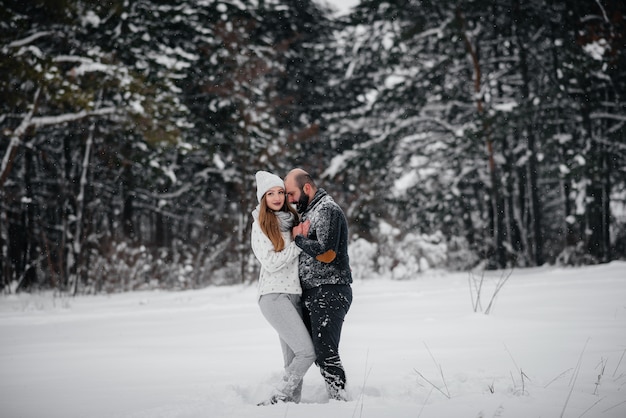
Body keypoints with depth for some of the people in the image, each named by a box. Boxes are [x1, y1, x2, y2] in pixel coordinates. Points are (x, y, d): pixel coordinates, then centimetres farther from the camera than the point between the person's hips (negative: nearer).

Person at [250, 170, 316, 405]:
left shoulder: (292, 220, 16)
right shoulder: (260, 226, -2)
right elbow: (271, 262, -12)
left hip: (295, 295, 7)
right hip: (274, 295, -7)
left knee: (293, 359, 2)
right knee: (307, 352, -17)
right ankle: (277, 400, -10)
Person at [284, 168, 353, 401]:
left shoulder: (327, 209, -12)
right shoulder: (306, 211, 18)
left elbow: (326, 253, -23)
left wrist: (298, 238, -9)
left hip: (329, 292, -10)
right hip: (311, 294, 10)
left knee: (325, 352, -13)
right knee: (316, 351, 9)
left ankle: (340, 399, -10)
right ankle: (338, 396, 12)